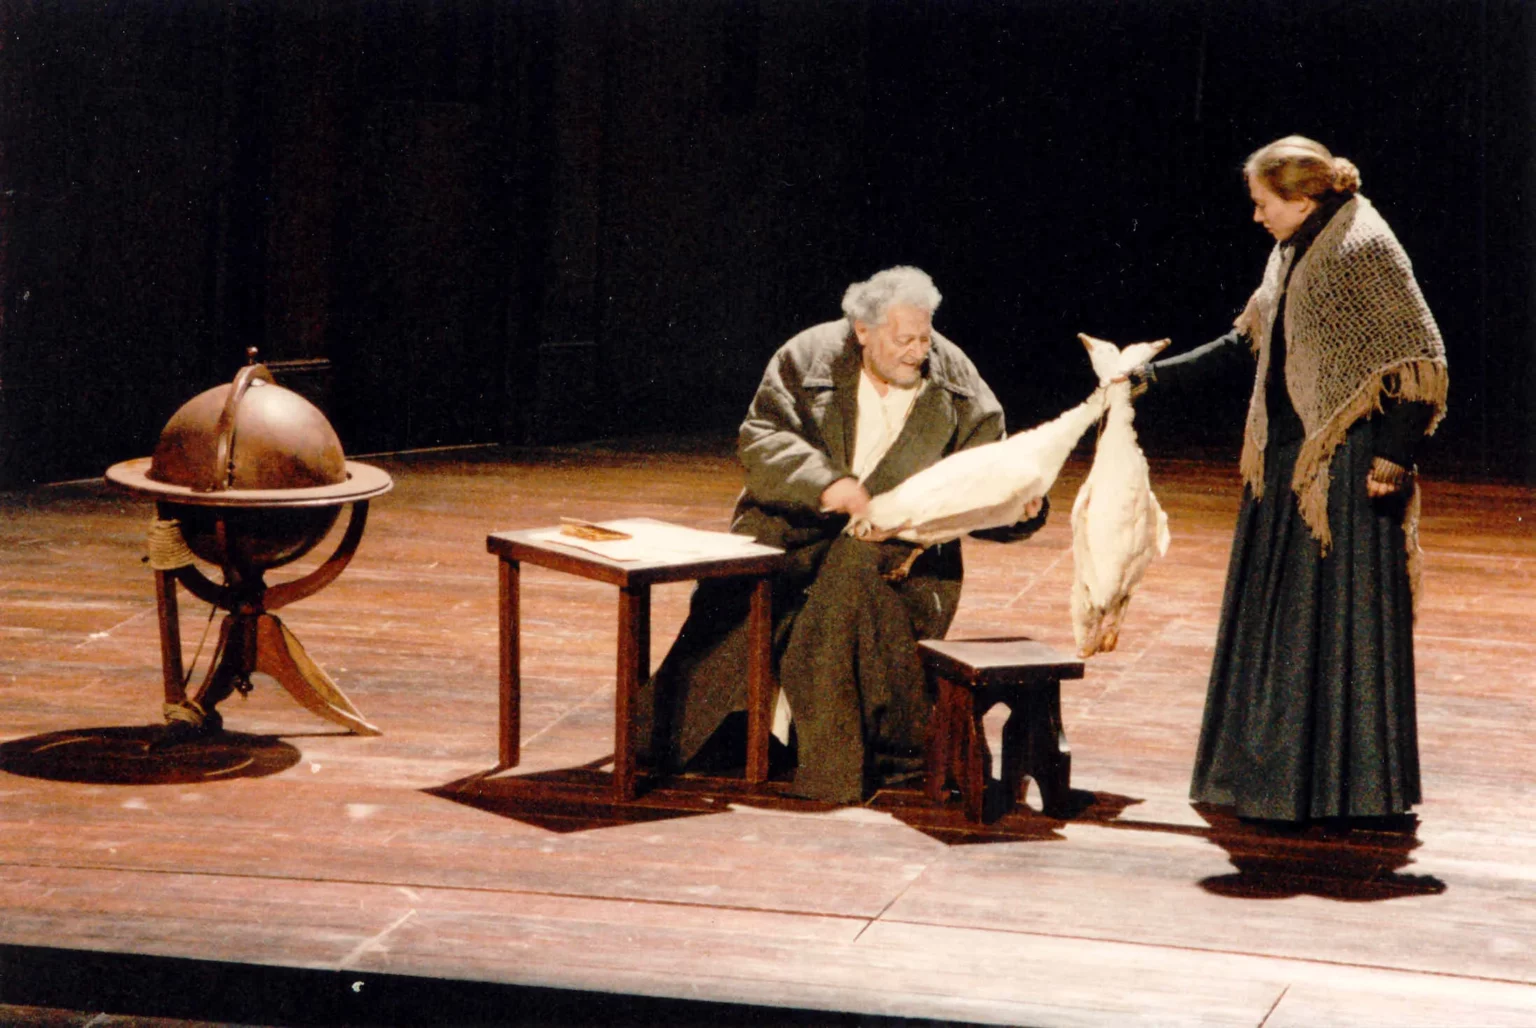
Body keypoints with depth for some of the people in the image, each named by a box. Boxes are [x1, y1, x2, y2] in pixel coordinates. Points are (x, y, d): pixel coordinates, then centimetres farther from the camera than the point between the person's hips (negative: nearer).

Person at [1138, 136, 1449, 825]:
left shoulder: (1362, 252, -14)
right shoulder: (1293, 255, 12)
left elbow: (1419, 359, -16)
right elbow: (1250, 343, 21)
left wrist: (1393, 457, -20)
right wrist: (1156, 378, 21)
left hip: (1346, 466, -9)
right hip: (1289, 458, 9)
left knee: (1338, 618, -5)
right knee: (1276, 619, 13)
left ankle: (1345, 781, 2)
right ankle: (1276, 769, 23)